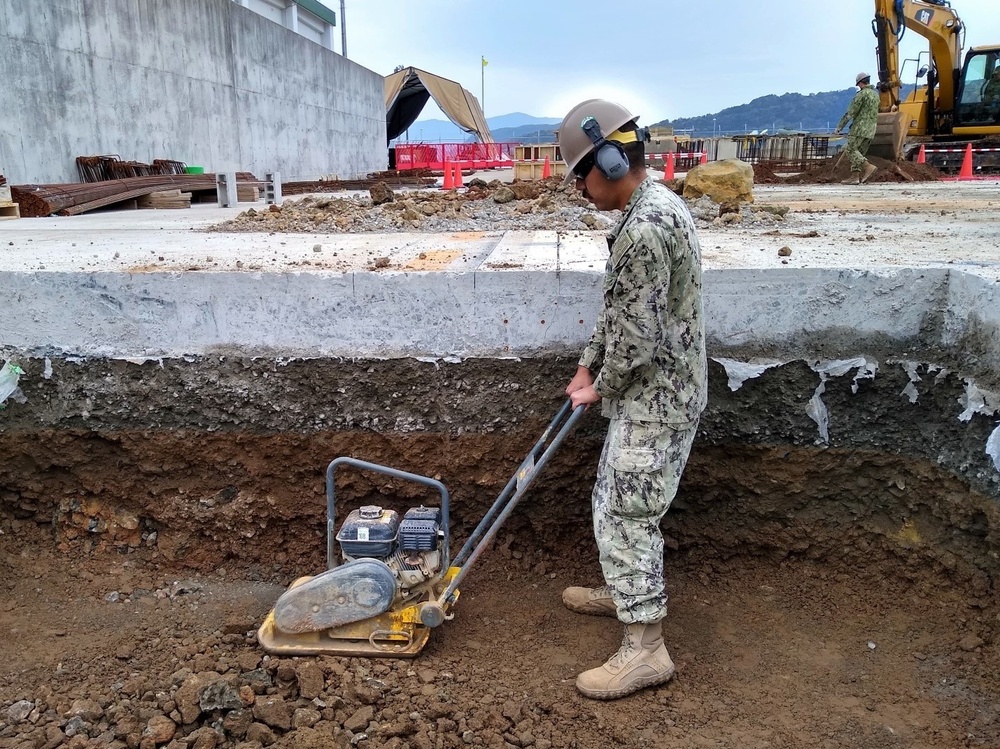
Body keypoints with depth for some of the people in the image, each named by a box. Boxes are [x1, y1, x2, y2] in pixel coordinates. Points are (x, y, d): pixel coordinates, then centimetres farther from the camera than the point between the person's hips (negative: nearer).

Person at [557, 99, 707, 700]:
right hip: (655, 391, 11)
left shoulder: (644, 228, -25)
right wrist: (589, 365, 14)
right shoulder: (656, 205, 10)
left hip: (656, 398, -11)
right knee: (615, 500, 23)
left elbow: (638, 334, -23)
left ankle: (646, 650, 10)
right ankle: (625, 593, 41)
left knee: (626, 516, -2)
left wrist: (604, 387, -6)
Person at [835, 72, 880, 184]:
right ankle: (855, 176, 3)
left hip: (860, 127, -8)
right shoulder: (876, 94, 17)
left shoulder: (862, 94, -9)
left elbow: (851, 112, -12)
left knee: (851, 150, -8)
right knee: (860, 152, 9)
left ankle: (868, 167, -23)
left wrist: (840, 126, -7)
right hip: (871, 129, 8)